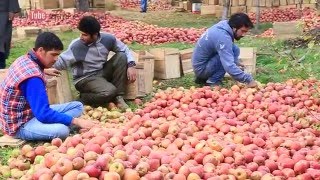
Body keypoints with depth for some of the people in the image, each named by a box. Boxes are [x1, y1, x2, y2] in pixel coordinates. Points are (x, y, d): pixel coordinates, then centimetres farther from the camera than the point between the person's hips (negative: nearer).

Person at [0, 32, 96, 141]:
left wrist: (44, 71, 34)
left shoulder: (26, 59, 4)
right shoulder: (32, 77, -27)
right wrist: (75, 121, -26)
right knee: (61, 130, -39)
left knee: (78, 106, 7)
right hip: (19, 124, -11)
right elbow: (43, 114, -30)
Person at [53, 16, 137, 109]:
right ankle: (83, 98, -2)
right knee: (109, 92, -33)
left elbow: (125, 49, 0)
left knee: (122, 56, -16)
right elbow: (60, 62, -18)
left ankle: (118, 97, -10)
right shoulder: (76, 46, -21)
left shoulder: (107, 39, -10)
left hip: (102, 72, 6)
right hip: (85, 78, -6)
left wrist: (131, 65, -14)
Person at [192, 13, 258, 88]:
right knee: (234, 50, -19)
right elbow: (229, 66, -34)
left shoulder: (224, 25, 0)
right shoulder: (223, 37, -28)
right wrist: (248, 80, -31)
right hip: (201, 68, -10)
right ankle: (213, 81, -10)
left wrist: (236, 62, 5)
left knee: (235, 49, 3)